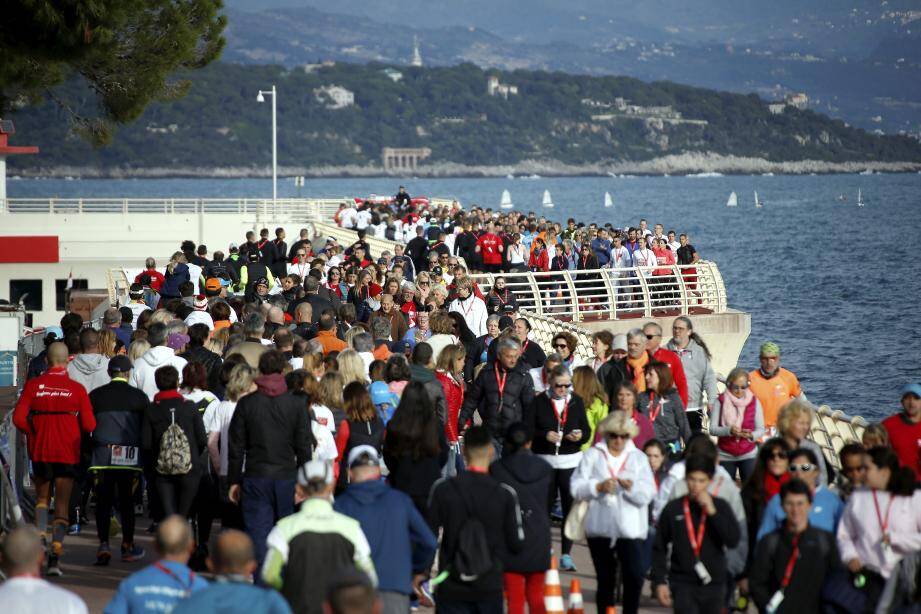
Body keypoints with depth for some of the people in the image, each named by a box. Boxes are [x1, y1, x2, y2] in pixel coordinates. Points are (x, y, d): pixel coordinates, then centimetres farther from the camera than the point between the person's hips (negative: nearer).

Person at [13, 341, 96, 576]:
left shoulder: (33, 385, -6)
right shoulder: (77, 389, -8)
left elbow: (18, 418, -11)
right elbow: (89, 425, -9)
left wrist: (33, 433, 7)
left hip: (40, 451, 1)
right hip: (67, 452, -1)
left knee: (42, 497, 22)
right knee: (62, 504, 4)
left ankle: (39, 535, -1)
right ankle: (55, 553, -5)